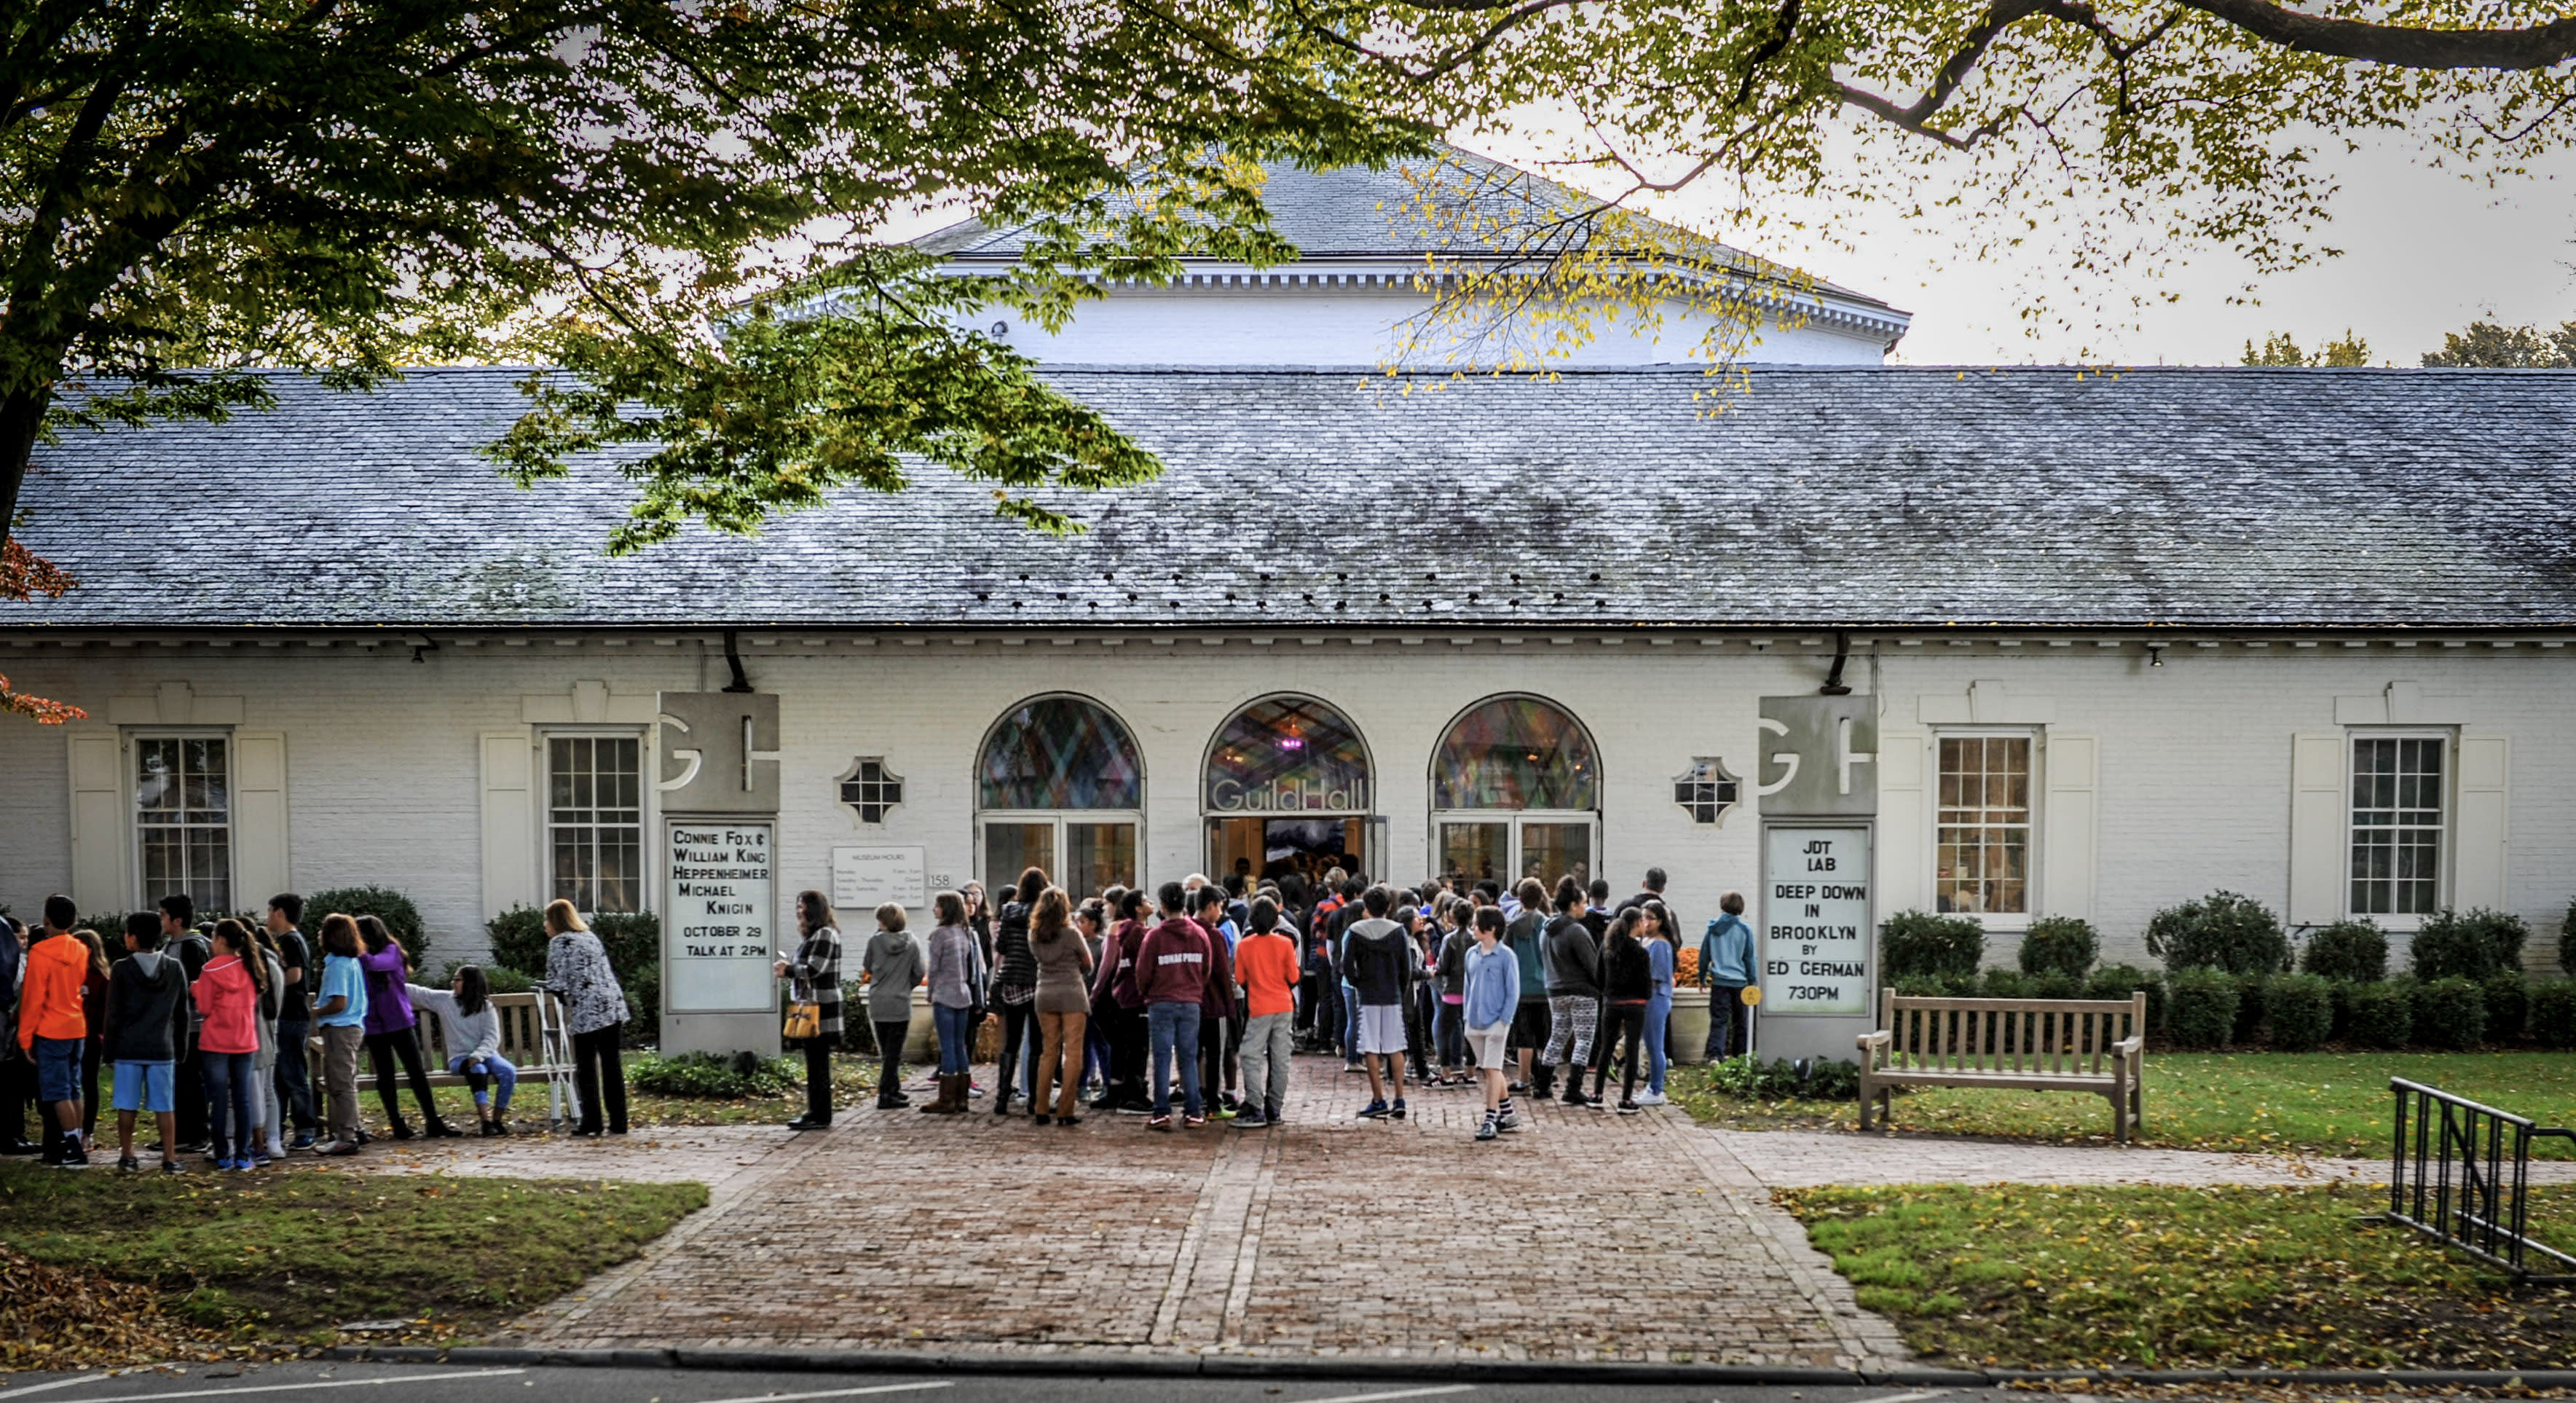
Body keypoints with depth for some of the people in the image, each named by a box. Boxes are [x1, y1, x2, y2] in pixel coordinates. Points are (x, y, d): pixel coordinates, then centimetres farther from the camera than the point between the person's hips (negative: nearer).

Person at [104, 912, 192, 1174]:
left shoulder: (121, 969, -4)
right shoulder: (175, 969, 5)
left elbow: (114, 1014, -3)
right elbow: (182, 1014, 8)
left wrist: (110, 1052, 4)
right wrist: (180, 1050, 15)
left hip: (128, 1048, -2)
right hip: (162, 1049, 2)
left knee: (127, 1106, 6)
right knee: (164, 1106, 3)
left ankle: (127, 1156, 11)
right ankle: (170, 1158, 4)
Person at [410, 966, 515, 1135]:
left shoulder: (486, 1007, 2)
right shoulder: (444, 999, 7)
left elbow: (492, 1038, -6)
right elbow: (416, 993, 9)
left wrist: (478, 1056, -22)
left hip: (485, 1055, 1)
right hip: (459, 1058, -1)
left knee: (508, 1072, -29)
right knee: (478, 1071, -36)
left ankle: (497, 1120, -20)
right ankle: (485, 1121, -42)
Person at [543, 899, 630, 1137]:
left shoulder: (559, 942, -3)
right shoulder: (590, 937, 19)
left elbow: (557, 983, -9)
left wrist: (562, 1005, 7)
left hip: (586, 1013, -7)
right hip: (614, 1006, 7)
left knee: (586, 1068, 2)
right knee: (612, 1064, 10)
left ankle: (592, 1124, 1)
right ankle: (618, 1122, 12)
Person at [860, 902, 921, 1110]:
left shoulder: (875, 941, -6)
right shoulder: (912, 943, -4)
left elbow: (867, 967, 7)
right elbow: (918, 973, 1)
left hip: (878, 1003, 1)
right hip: (901, 1003, -1)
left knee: (887, 1052, 12)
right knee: (894, 1052, 2)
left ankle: (894, 1091, 19)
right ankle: (885, 1095, -1)